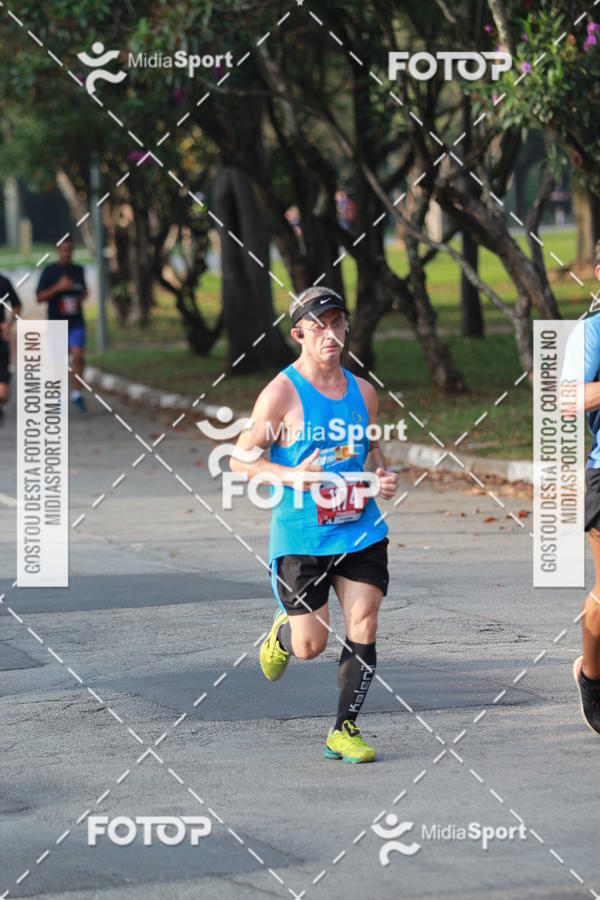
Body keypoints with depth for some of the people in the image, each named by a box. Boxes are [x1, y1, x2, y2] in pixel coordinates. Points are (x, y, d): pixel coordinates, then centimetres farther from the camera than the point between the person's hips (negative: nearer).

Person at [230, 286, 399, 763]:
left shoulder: (362, 391, 7)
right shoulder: (282, 393, -9)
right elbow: (240, 458, -5)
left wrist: (383, 476, 0)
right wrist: (290, 476, -21)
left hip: (362, 531, 4)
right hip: (300, 538, -4)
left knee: (363, 628, -5)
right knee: (310, 646, 1)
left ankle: (345, 729, 7)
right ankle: (282, 634, 38)